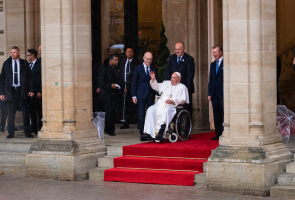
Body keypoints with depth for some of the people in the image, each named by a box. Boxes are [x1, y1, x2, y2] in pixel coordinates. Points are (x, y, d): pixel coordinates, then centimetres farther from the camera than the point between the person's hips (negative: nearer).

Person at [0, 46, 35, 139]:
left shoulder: (24, 64, 6)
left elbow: (30, 77, 6)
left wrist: (31, 90, -3)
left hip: (22, 91, -1)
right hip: (11, 91, 1)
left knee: (25, 112, 1)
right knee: (10, 113, 2)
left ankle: (27, 132, 8)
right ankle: (11, 133, 9)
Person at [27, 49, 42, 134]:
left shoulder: (39, 64, -8)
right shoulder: (28, 65, 16)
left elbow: (42, 79, -12)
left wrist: (40, 92, -16)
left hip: (37, 92, -8)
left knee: (39, 111, -2)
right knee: (31, 110, 10)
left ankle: (41, 129, 3)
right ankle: (33, 128, 16)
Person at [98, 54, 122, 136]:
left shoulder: (117, 70, 16)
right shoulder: (104, 70, -4)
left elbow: (119, 81, 25)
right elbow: (101, 82, -9)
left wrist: (119, 86, 4)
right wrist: (110, 85, -21)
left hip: (115, 95, 6)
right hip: (107, 95, -6)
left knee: (113, 112, 4)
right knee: (109, 112, -8)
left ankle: (110, 129, 13)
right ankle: (110, 130, -1)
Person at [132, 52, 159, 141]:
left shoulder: (154, 68, 8)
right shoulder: (138, 68, 2)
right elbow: (134, 83, 2)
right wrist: (134, 95, -4)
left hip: (151, 94, 2)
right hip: (141, 94, -2)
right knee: (141, 114, -4)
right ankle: (142, 133, -1)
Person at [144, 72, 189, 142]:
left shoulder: (182, 87, 10)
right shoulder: (166, 83, 27)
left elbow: (183, 100, -2)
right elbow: (156, 87, 36)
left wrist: (172, 101, -18)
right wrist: (153, 79, 17)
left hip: (172, 106, -5)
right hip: (160, 104, 5)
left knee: (166, 111, -40)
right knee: (150, 110, -25)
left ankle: (161, 133, -49)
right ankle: (150, 133, -35)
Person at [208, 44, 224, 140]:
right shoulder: (213, 64, 17)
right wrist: (209, 93, 12)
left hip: (223, 93, -7)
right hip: (214, 94, 7)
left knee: (223, 114, -6)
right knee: (216, 115, 8)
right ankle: (218, 133, 12)